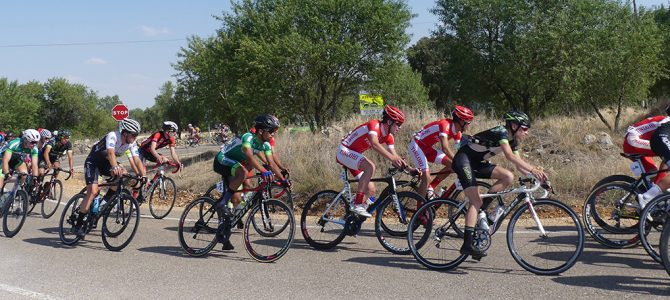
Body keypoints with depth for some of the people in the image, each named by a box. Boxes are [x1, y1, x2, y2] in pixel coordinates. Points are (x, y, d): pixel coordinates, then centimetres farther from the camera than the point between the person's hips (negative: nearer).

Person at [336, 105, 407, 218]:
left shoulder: (388, 136, 3)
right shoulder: (374, 125, -22)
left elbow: (394, 155, -1)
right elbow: (375, 144, -39)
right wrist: (392, 158, -49)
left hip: (355, 155, 9)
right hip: (344, 151, -9)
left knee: (371, 190, 0)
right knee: (370, 166, -34)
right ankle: (358, 205, -33)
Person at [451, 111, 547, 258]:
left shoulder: (513, 141, 8)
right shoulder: (502, 132, -20)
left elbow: (519, 165, 7)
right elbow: (509, 156, -34)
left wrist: (536, 174, -8)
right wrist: (533, 169, -39)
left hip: (476, 163, 9)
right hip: (463, 159, -9)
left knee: (509, 177, -7)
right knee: (476, 201, -18)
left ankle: (479, 210, -1)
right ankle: (467, 245, -22)